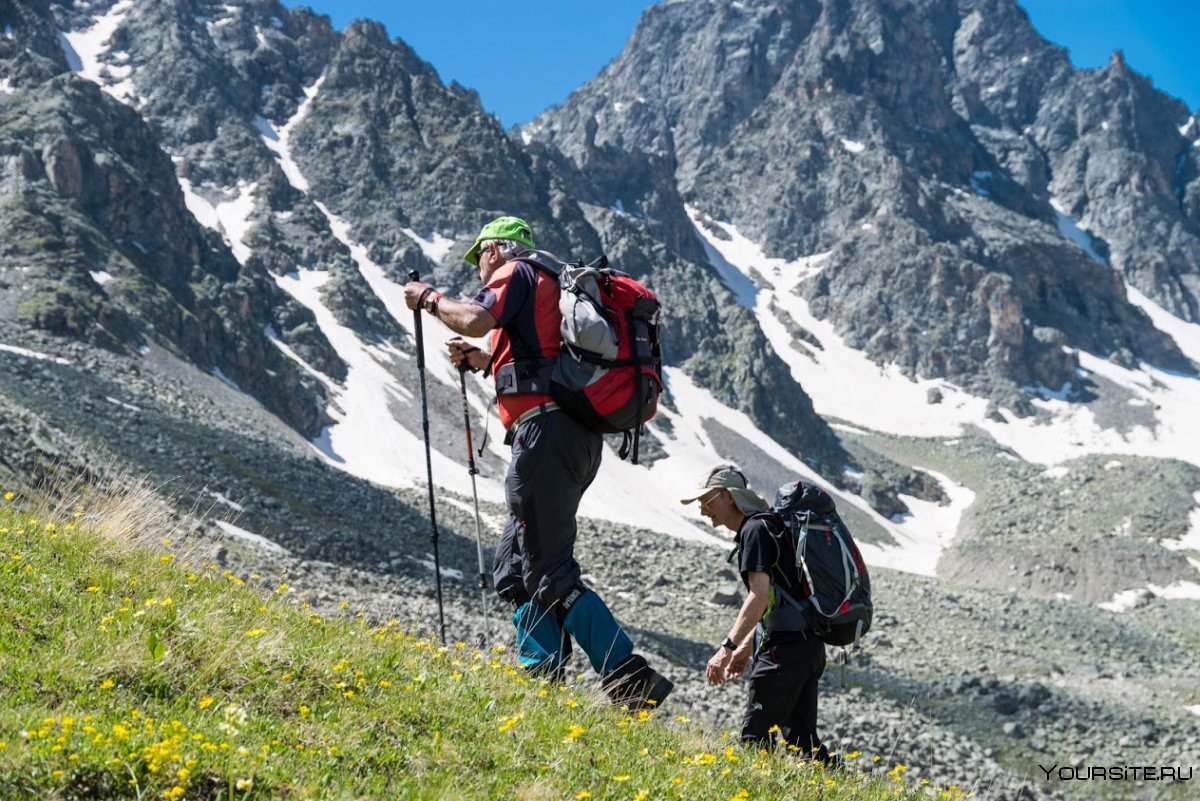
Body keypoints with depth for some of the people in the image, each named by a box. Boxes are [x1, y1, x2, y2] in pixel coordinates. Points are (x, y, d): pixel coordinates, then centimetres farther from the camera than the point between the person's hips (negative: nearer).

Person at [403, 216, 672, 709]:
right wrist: (481, 361, 29)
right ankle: (541, 679, 10)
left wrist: (429, 299, 1)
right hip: (580, 438, 10)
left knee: (551, 575, -11)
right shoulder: (551, 286, 31)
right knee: (514, 570, 14)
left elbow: (476, 319, -17)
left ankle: (631, 681, -16)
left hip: (545, 429, -10)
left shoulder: (518, 273, 3)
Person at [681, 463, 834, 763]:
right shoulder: (767, 526, 22)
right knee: (800, 738, 11)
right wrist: (746, 647, 25)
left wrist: (727, 647, -22)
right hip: (809, 645, 10)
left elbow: (759, 596, -20)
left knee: (756, 737, -7)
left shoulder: (755, 529, -9)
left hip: (785, 647, -10)